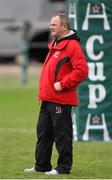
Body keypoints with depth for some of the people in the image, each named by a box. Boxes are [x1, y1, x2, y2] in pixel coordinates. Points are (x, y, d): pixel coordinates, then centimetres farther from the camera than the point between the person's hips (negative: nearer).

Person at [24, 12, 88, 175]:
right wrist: (44, 91, 17)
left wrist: (62, 84, -19)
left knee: (62, 134, -3)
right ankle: (41, 165, 19)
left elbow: (82, 71, -21)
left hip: (61, 100, -10)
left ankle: (64, 167, 4)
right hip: (47, 99, 10)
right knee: (43, 133, 12)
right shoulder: (54, 45, 18)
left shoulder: (72, 46, -12)